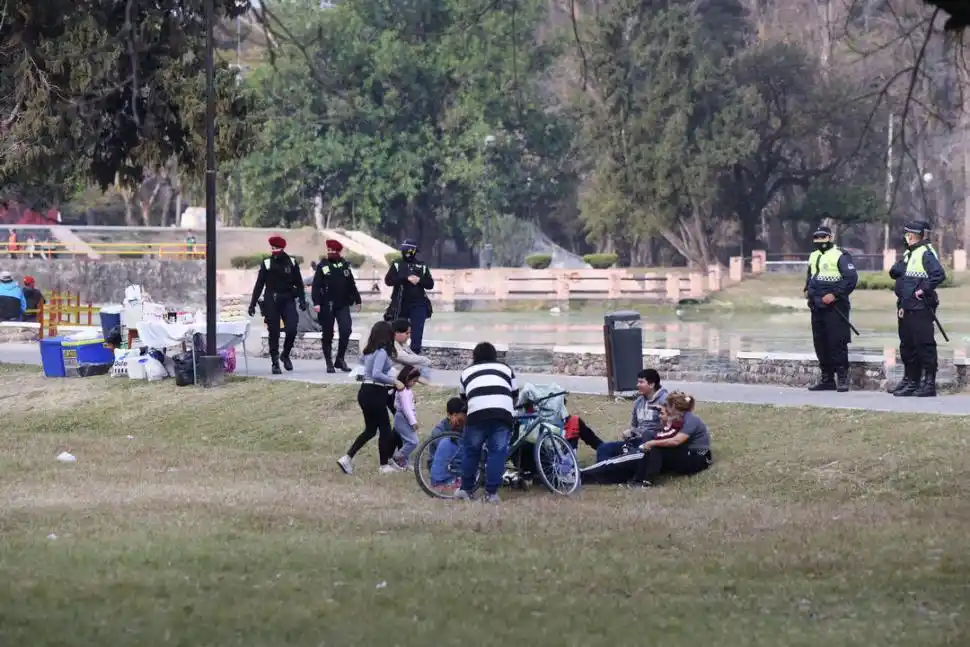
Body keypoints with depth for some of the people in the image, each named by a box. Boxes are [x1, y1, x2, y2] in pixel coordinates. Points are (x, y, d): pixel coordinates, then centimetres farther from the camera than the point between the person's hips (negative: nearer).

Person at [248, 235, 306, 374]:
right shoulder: (267, 264, 3)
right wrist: (252, 304, 0)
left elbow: (299, 283, 8)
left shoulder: (292, 263, 5)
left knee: (292, 329, -12)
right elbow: (259, 285, 4)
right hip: (271, 302, -1)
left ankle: (285, 354, 13)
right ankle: (275, 363, 8)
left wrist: (302, 300, -3)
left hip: (288, 301, 1)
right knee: (274, 333, 0)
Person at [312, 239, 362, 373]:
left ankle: (340, 359, 2)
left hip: (343, 305, 2)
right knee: (328, 334, 4)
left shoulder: (345, 266, 8)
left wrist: (357, 300, 14)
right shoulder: (322, 267, 0)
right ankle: (329, 363, 13)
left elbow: (351, 284, 14)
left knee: (346, 331, -11)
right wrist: (316, 303, -16)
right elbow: (316, 286, -5)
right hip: (327, 306, -2)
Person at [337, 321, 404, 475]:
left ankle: (347, 458, 8)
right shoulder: (382, 352, -17)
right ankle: (385, 465, 15)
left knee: (370, 430, 16)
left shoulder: (369, 351, 10)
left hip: (365, 392, 9)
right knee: (385, 429, 6)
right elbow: (377, 374, -27)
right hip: (374, 394, -9)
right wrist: (394, 381, -21)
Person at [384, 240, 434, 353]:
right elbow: (388, 280, -9)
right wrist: (406, 278, -19)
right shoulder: (397, 265, 4)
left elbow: (430, 284, 7)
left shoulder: (422, 266, 9)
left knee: (417, 333, -7)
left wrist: (419, 280, -13)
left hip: (418, 305, 0)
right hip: (400, 305, 0)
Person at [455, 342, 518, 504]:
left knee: (470, 450, 14)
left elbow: (463, 398, 35)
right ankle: (491, 493, 1)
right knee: (497, 452, 6)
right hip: (503, 413, 0)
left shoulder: (467, 372, 29)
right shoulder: (505, 368, 30)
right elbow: (515, 395, 32)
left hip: (477, 413, 0)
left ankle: (466, 489, 19)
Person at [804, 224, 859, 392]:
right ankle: (827, 379, 16)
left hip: (835, 308, -8)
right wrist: (807, 290, 14)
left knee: (837, 343, -8)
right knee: (820, 344, 9)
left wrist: (835, 295, -19)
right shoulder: (813, 257, 17)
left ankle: (843, 378, -4)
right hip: (817, 307, 8)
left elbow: (851, 278, -15)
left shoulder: (840, 256, -8)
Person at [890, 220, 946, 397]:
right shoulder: (908, 253, 17)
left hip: (921, 308, -10)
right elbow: (893, 272, 19)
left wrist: (924, 289, -19)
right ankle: (910, 381, 21)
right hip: (905, 308, 10)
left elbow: (939, 275, -24)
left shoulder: (926, 253, -12)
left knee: (925, 345, -7)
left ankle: (929, 384, -5)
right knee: (907, 346, 13)